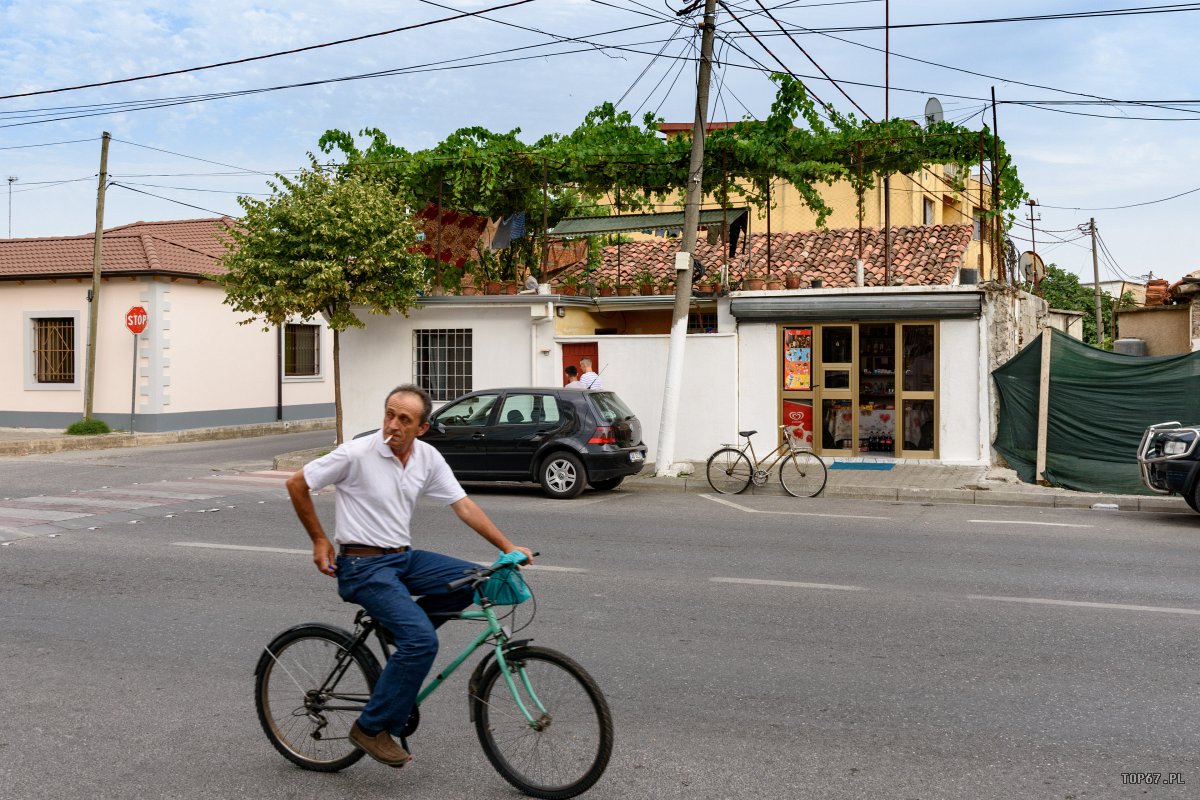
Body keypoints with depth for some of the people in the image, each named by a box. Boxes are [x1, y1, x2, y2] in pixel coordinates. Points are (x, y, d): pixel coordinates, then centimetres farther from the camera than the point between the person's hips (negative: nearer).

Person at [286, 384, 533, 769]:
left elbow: (463, 505, 4)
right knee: (423, 641, -22)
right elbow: (297, 484, -6)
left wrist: (508, 547, -3)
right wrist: (319, 540, -2)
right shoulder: (357, 453, -16)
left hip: (404, 558, 7)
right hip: (364, 566, -6)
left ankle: (400, 627, 10)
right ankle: (372, 728, -6)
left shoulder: (428, 458, 1)